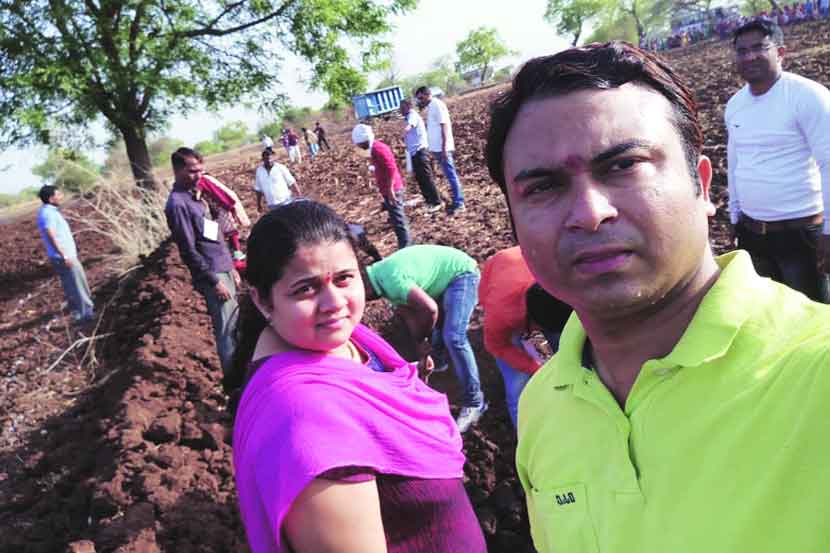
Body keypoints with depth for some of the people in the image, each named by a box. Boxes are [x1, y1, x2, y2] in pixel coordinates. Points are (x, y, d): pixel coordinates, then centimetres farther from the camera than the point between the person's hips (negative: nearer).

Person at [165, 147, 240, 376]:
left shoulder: (194, 196, 12)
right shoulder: (177, 204, -16)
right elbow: (188, 251, -17)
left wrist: (231, 267, 20)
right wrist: (214, 281, -16)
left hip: (223, 269, 9)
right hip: (212, 275, -9)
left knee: (234, 324, 16)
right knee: (227, 331, -4)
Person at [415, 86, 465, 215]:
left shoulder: (437, 105, -12)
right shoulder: (430, 107, 15)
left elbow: (444, 126, -18)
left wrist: (444, 147, -22)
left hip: (442, 148, -9)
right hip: (437, 148, 10)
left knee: (451, 175, -6)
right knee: (450, 175, 12)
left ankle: (459, 203, -4)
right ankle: (457, 201, 18)